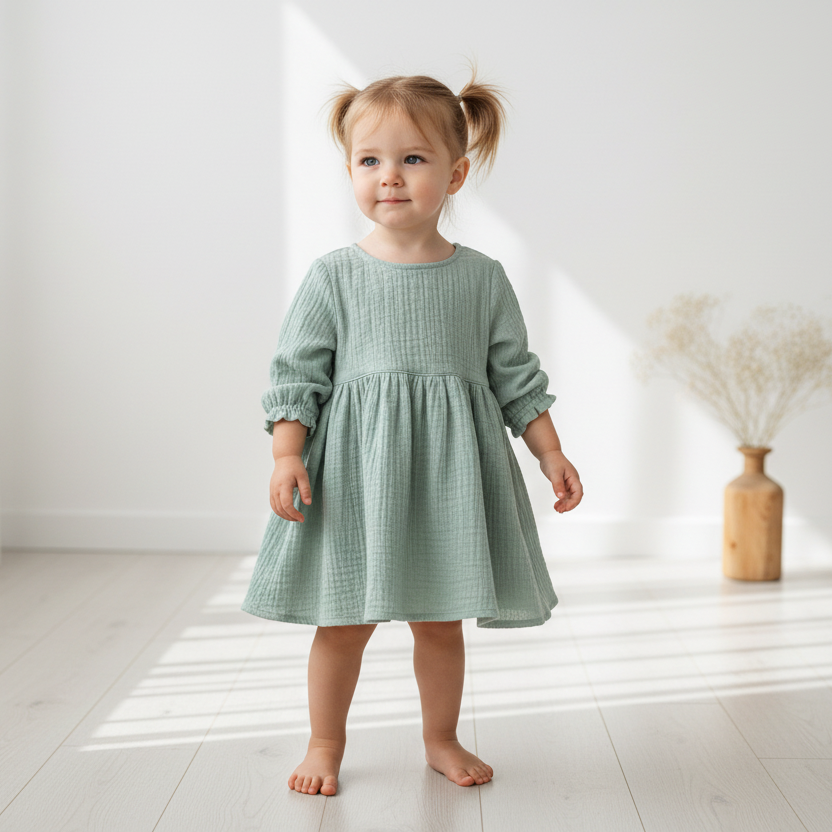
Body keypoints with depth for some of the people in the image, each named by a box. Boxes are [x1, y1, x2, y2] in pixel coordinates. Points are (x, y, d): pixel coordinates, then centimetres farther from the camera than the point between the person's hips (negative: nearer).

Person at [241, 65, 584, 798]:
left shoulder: (483, 278, 3)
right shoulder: (334, 276, -2)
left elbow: (516, 378, 8)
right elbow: (297, 375, -3)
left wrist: (552, 454, 3)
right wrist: (287, 456, -13)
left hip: (450, 471, 2)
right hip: (356, 470, -1)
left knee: (441, 620, 12)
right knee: (345, 620, 6)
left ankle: (442, 739, 33)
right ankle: (326, 744, 26)